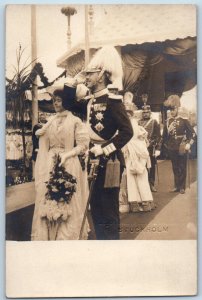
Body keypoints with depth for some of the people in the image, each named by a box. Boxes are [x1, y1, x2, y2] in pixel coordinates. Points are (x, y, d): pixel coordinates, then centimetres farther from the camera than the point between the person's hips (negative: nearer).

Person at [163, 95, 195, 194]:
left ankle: (182, 187, 9)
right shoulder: (168, 121, 6)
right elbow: (164, 135, 11)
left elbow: (192, 133, -3)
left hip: (181, 148, -3)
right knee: (175, 168, 10)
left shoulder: (183, 120, -3)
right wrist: (166, 145, 1)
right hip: (172, 149, 3)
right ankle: (177, 186, 18)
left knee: (182, 167, 3)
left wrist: (189, 144, -9)